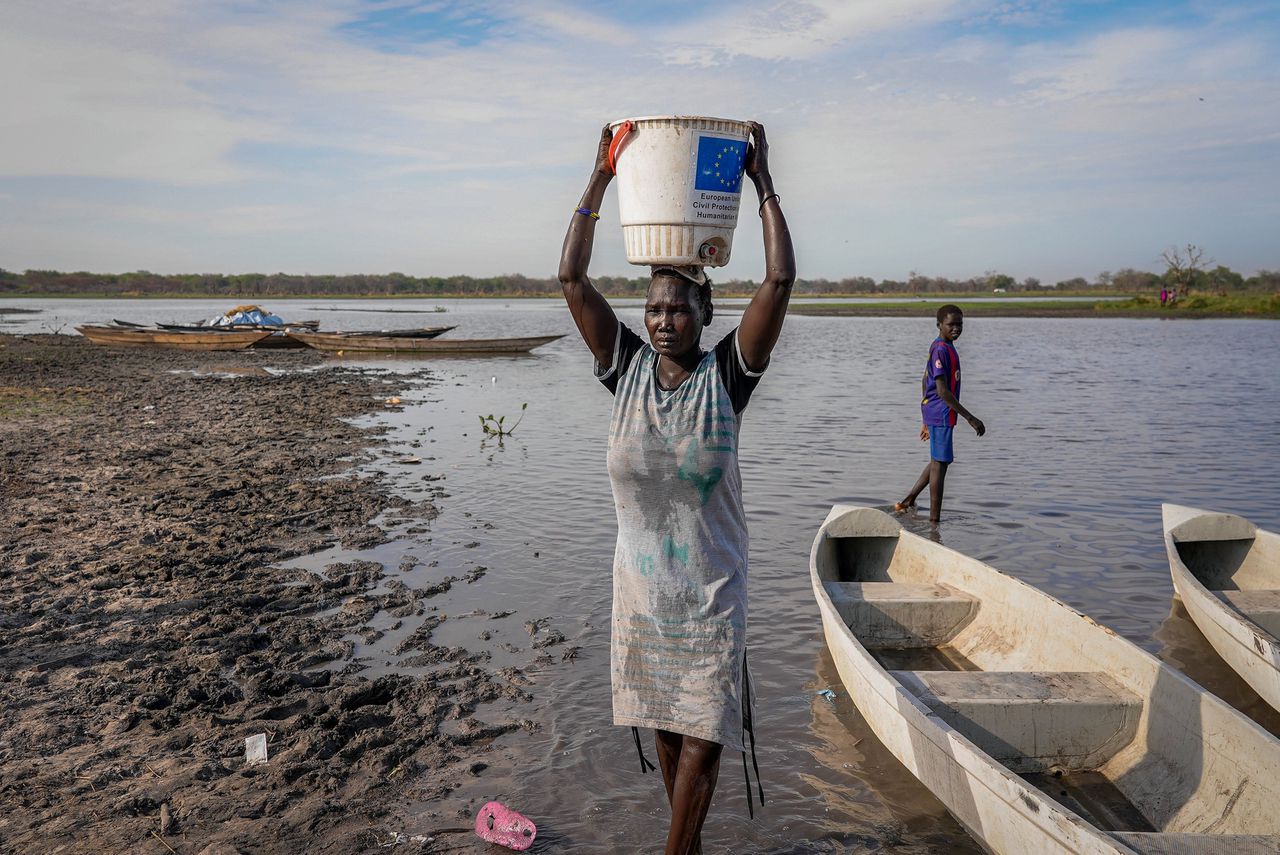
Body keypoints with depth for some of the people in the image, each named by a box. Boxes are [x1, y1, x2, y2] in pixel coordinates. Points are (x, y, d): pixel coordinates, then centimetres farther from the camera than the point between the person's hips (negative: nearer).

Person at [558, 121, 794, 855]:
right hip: (642, 584, 3)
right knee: (665, 726, 17)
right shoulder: (628, 370, -3)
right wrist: (601, 179, -7)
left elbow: (781, 279, -18)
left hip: (712, 587, -3)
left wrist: (763, 182, -13)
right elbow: (572, 278, -7)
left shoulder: (727, 375, -9)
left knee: (703, 733, 3)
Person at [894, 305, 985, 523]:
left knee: (942, 460, 19)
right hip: (941, 414, -10)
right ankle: (934, 518, 2)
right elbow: (942, 391, -23)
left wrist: (926, 420, 25)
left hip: (933, 413, 10)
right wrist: (970, 418, -22)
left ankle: (908, 501, 23)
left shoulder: (945, 348, 14)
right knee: (940, 462, -4)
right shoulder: (941, 350, -17)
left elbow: (925, 382, 21)